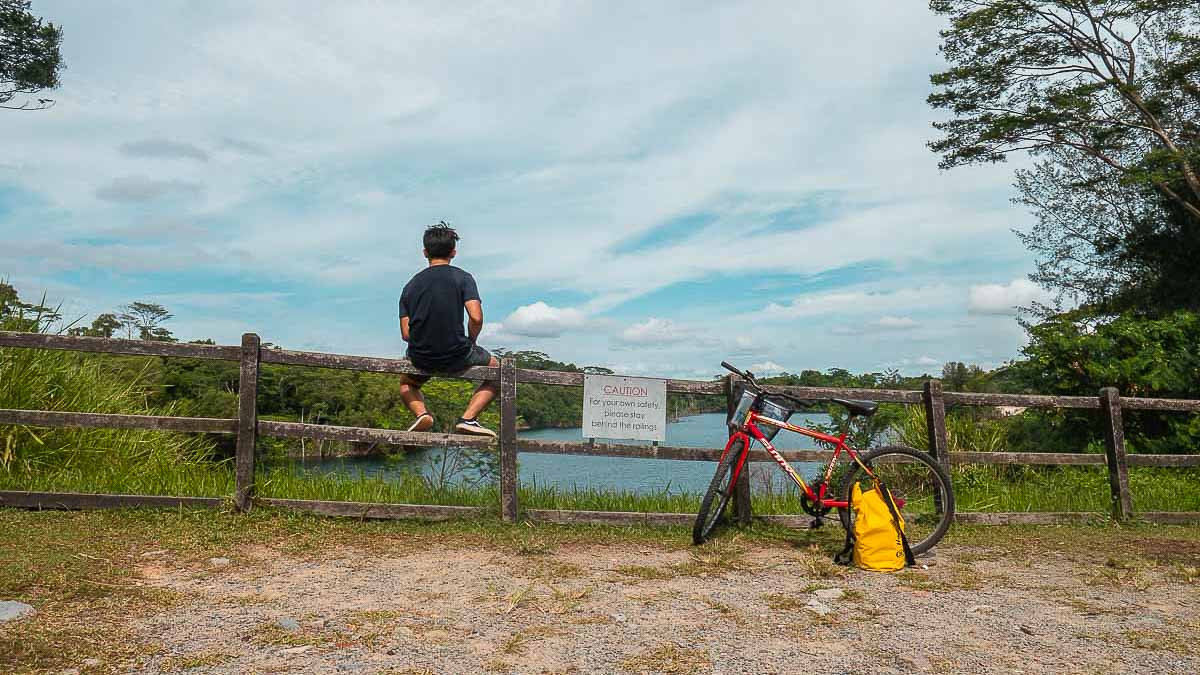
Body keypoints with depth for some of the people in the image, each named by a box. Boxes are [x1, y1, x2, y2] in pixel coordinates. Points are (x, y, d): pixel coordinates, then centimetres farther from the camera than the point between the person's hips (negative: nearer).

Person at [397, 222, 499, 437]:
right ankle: (468, 418, 3)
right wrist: (470, 343, 3)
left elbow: (405, 334, 2)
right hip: (457, 356, -3)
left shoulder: (410, 285, 7)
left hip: (420, 358, 3)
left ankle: (421, 413, 3)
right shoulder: (462, 277, -3)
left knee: (406, 383, 36)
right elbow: (476, 318, -16)